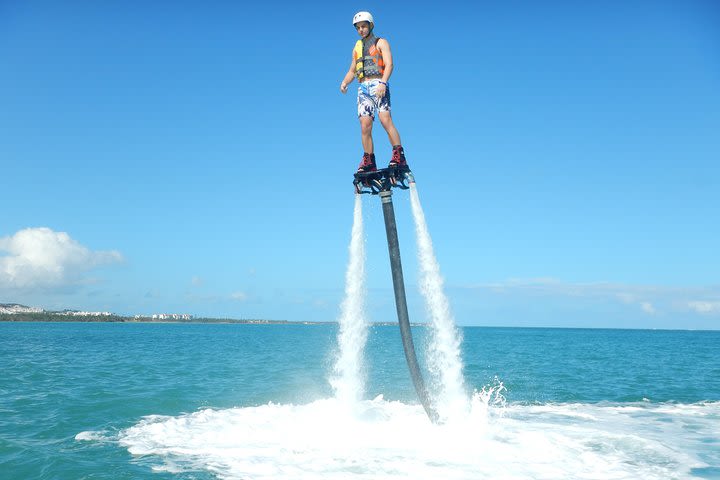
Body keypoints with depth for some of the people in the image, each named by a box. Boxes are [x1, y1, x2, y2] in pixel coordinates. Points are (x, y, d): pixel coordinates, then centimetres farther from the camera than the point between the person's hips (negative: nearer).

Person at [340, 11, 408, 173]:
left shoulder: (381, 43, 10)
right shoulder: (357, 47, 26)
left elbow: (389, 64, -4)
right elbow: (352, 71, 25)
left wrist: (382, 83, -21)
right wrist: (344, 83, 2)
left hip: (378, 86, -4)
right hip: (363, 88, 4)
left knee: (385, 120, -22)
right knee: (365, 126, -8)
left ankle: (399, 155, -22)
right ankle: (369, 162, -6)